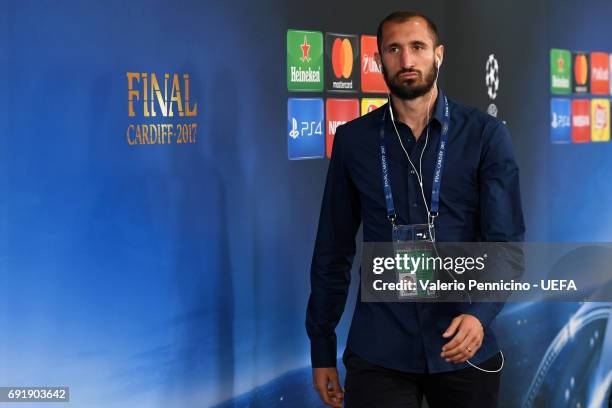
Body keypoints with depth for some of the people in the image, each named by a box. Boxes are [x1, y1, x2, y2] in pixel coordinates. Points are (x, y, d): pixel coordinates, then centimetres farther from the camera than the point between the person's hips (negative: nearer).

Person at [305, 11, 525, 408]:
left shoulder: (486, 135, -2)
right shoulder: (353, 140, 3)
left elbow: (505, 241, -8)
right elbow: (333, 251, 7)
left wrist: (480, 314, -25)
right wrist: (322, 349, 6)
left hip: (464, 350, 0)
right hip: (379, 354, 0)